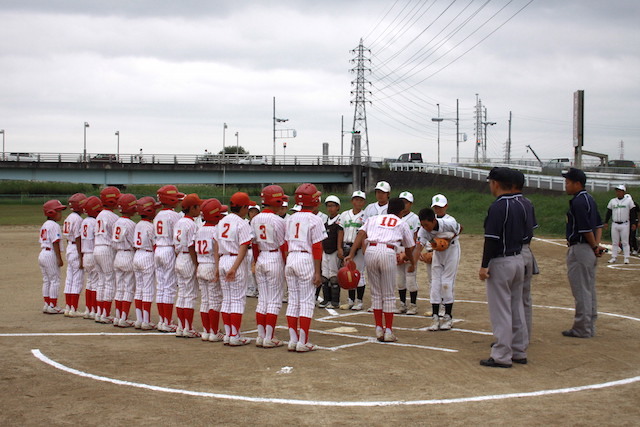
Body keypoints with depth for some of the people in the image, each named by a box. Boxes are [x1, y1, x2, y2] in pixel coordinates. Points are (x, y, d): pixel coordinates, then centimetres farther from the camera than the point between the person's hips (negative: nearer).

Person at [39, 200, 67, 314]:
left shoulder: (44, 225, 17)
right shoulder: (54, 226, -13)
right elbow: (55, 244, -17)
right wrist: (59, 259, -16)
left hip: (42, 254, 9)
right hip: (51, 255, -9)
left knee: (46, 281, 13)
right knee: (55, 280, -3)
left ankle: (47, 304, 17)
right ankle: (52, 306, -1)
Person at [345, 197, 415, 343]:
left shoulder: (373, 219, 25)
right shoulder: (402, 224, 22)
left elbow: (361, 234, 8)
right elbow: (408, 248, 29)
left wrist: (351, 254, 0)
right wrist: (412, 263, 48)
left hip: (371, 251, 2)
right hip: (388, 253, -2)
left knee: (376, 293, 13)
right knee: (388, 295, 7)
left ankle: (379, 329, 14)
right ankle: (388, 331, 7)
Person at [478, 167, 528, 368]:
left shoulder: (497, 207, -17)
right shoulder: (519, 206, 9)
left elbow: (491, 239, -21)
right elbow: (523, 235, 14)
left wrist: (484, 266, -18)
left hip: (501, 262, -9)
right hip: (519, 260, 9)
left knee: (500, 311, -4)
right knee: (517, 308, 15)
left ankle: (502, 356, -1)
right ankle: (519, 352, 21)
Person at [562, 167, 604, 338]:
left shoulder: (578, 202, -18)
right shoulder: (589, 199, 13)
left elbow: (586, 229, -20)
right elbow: (599, 225, 13)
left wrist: (594, 247, -7)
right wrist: (597, 246, 3)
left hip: (579, 249, -10)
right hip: (590, 250, 10)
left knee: (581, 291, -4)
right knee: (589, 290, 15)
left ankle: (582, 329, 1)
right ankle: (590, 327, 22)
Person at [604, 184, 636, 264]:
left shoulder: (629, 201, -1)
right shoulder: (612, 201, 9)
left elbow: (633, 212, -2)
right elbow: (609, 212, 12)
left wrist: (633, 223, -8)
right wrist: (606, 222, 6)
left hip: (624, 224, -3)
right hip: (615, 224, 3)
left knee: (625, 242, -2)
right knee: (614, 242, 6)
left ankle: (626, 258, 3)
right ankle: (613, 257, 10)